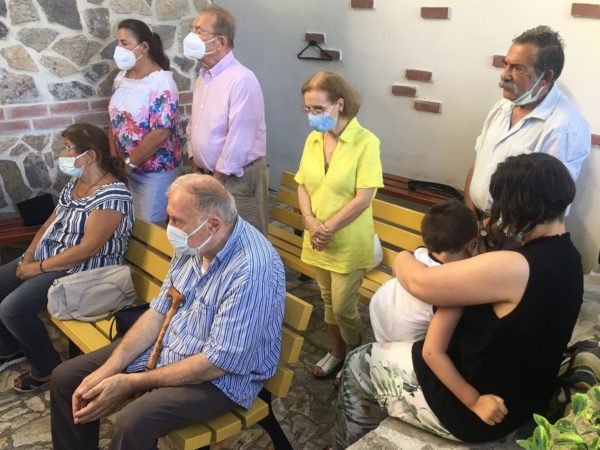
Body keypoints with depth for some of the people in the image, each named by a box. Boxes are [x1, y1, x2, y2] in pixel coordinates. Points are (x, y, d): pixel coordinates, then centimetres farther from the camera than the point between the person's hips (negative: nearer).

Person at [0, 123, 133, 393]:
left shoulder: (111, 195, -23)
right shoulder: (75, 183, 7)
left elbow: (87, 249, -26)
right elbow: (51, 222, 12)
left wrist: (39, 268, -19)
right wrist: (29, 256, -3)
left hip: (82, 271, -10)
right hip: (46, 258, 10)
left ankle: (49, 369, 0)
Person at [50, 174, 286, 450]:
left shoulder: (251, 272, -30)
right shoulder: (195, 241, -5)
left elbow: (217, 363, -27)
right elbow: (160, 311, 3)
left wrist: (129, 384, -20)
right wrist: (107, 370, -8)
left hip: (221, 376, -7)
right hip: (167, 345, 8)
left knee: (133, 424, -31)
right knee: (65, 378, 3)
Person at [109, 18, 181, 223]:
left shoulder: (161, 83, -19)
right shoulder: (121, 77, 5)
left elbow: (160, 133, -24)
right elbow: (115, 120, 10)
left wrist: (129, 162, -17)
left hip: (154, 170, -7)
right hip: (125, 167, 7)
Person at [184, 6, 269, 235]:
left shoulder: (242, 80, -20)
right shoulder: (203, 77, 9)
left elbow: (239, 140, -22)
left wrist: (215, 181, -15)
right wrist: (196, 169, 10)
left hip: (237, 179, -8)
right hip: (207, 175, 8)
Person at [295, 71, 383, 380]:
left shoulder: (365, 143, -16)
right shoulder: (313, 139, 2)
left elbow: (363, 198, -19)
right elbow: (303, 185, 5)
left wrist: (328, 228, -16)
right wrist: (310, 222, -12)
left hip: (348, 243, -5)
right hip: (318, 240, 5)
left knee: (343, 306, 3)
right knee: (328, 301, 18)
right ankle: (337, 351, 40)